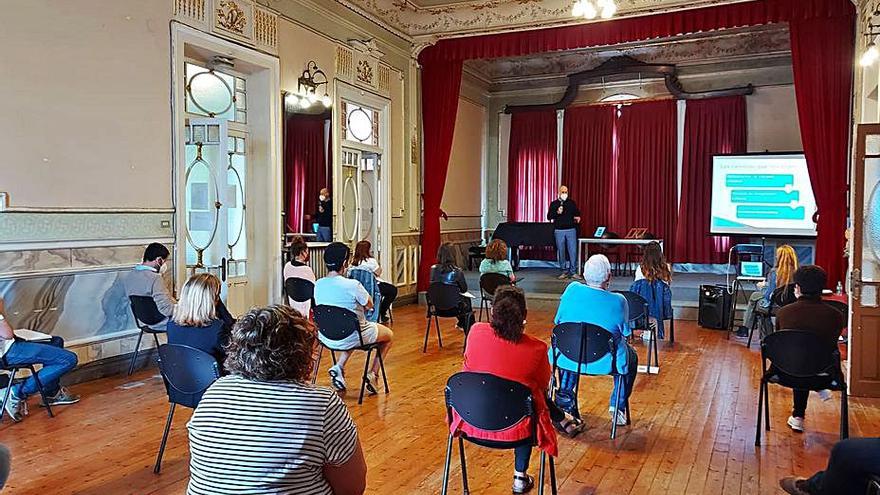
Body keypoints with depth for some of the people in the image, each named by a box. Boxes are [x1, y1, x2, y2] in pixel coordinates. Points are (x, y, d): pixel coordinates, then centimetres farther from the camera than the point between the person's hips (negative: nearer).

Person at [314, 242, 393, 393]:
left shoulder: (318, 285, -7)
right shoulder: (353, 285, -25)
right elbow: (369, 305, -8)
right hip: (353, 338, -5)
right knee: (389, 334, 23)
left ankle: (339, 367, 19)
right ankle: (373, 375, 20)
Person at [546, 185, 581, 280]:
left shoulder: (571, 203, 10)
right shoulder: (554, 204, 5)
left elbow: (577, 212, 21)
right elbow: (549, 216, 0)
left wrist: (577, 217, 0)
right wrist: (557, 212, -15)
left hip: (571, 230, 1)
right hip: (559, 230, -1)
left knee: (573, 250, -5)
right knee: (561, 251, 3)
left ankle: (573, 271, 1)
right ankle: (564, 271, 12)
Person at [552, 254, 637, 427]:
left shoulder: (572, 290, -11)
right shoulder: (618, 301, -17)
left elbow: (559, 321, 4)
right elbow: (625, 332, -3)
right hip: (605, 362, -2)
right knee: (631, 356, 31)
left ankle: (565, 396, 38)